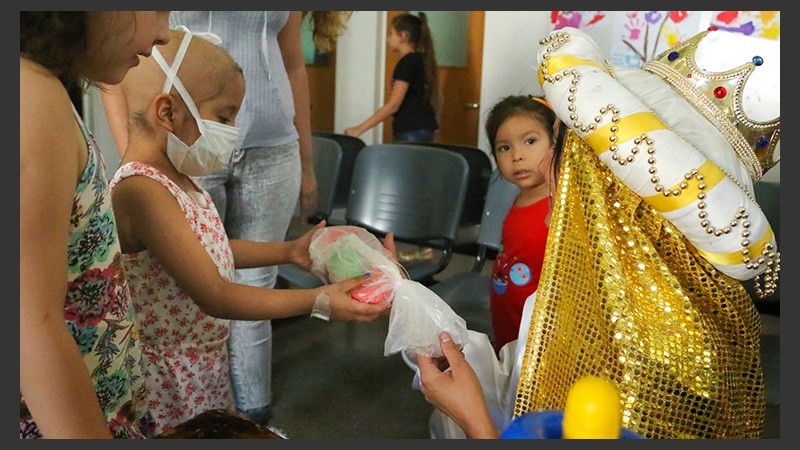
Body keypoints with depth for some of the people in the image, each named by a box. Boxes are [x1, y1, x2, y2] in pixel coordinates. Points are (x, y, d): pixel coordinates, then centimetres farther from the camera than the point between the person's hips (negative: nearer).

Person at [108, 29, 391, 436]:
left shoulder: (173, 177, 1)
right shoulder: (141, 191, -28)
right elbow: (215, 295, -29)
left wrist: (289, 251, 9)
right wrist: (320, 300, -27)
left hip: (205, 358, 9)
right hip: (173, 376, -9)